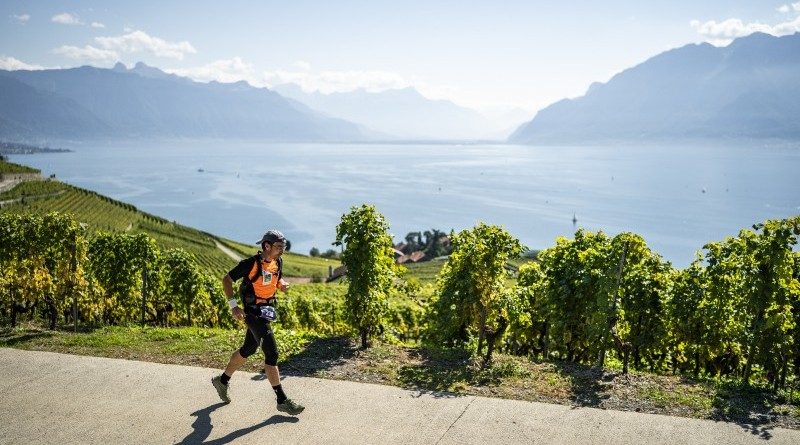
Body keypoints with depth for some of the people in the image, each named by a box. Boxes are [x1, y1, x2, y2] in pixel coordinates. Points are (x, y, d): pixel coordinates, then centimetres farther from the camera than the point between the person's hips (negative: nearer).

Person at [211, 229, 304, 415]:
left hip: (268, 309, 8)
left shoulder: (278, 262, 3)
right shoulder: (250, 263, -17)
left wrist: (283, 284, -2)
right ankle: (282, 400, -7)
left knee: (248, 349, 20)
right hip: (253, 312, -8)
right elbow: (226, 279, -9)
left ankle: (222, 380, 40)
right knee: (271, 353, -12)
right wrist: (233, 305, -16)